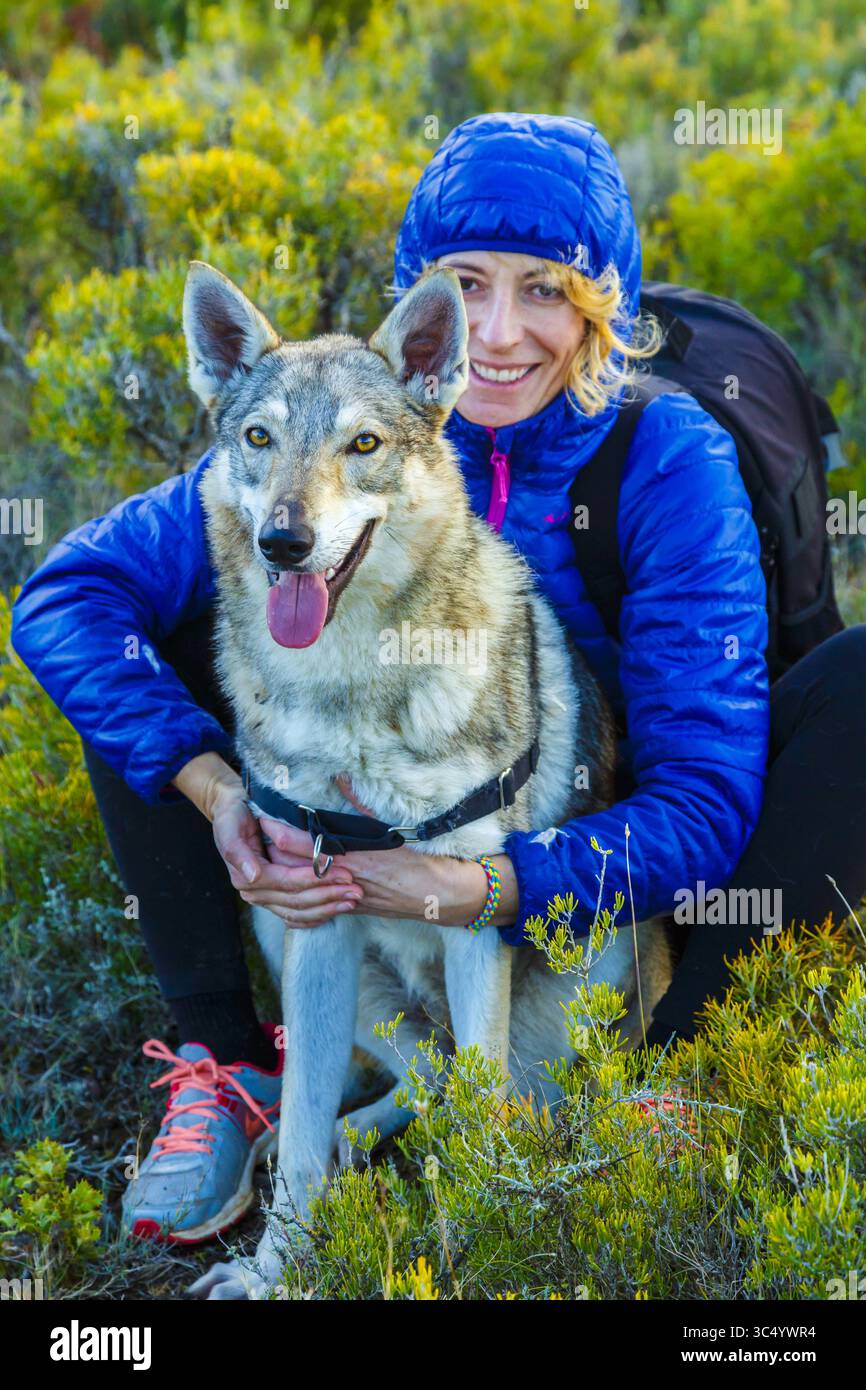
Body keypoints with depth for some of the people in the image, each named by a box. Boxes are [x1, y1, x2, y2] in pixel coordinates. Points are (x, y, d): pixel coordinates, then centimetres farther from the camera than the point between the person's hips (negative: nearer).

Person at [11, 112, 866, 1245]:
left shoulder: (670, 463, -22)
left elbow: (706, 808, -25)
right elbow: (66, 592, -19)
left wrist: (473, 890, -40)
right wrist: (214, 790, -35)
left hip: (606, 873, -2)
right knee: (162, 617, -15)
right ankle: (223, 1066, -9)